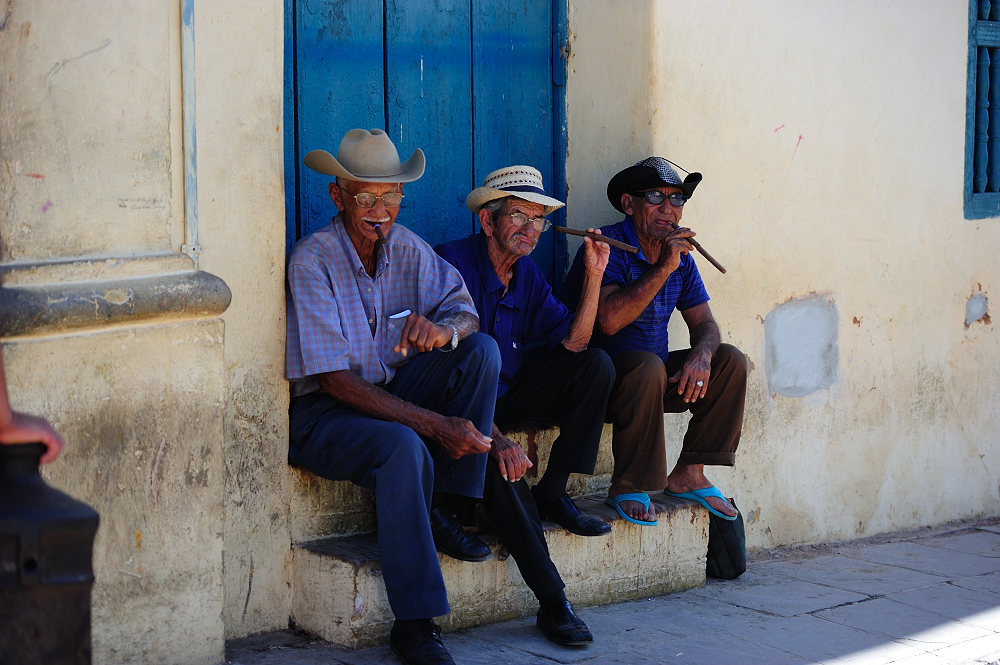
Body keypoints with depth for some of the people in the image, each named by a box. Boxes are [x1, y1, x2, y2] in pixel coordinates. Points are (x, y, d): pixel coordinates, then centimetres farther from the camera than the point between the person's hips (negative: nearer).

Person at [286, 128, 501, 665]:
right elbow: (334, 380, -23)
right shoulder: (312, 261, -19)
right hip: (322, 413, -6)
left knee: (481, 349, -14)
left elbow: (465, 312, 0)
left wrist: (444, 329, -29)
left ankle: (438, 509, -10)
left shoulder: (405, 247, 0)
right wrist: (435, 425, -28)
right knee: (404, 449, -36)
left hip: (391, 394, 6)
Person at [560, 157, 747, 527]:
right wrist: (663, 268, -30)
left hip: (656, 376, 8)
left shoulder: (681, 255, 9)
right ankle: (628, 488, -22)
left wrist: (701, 355, -18)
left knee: (730, 361, -7)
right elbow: (608, 321, -31)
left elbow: (704, 323, 6)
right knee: (648, 367, -36)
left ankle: (689, 474, -4)